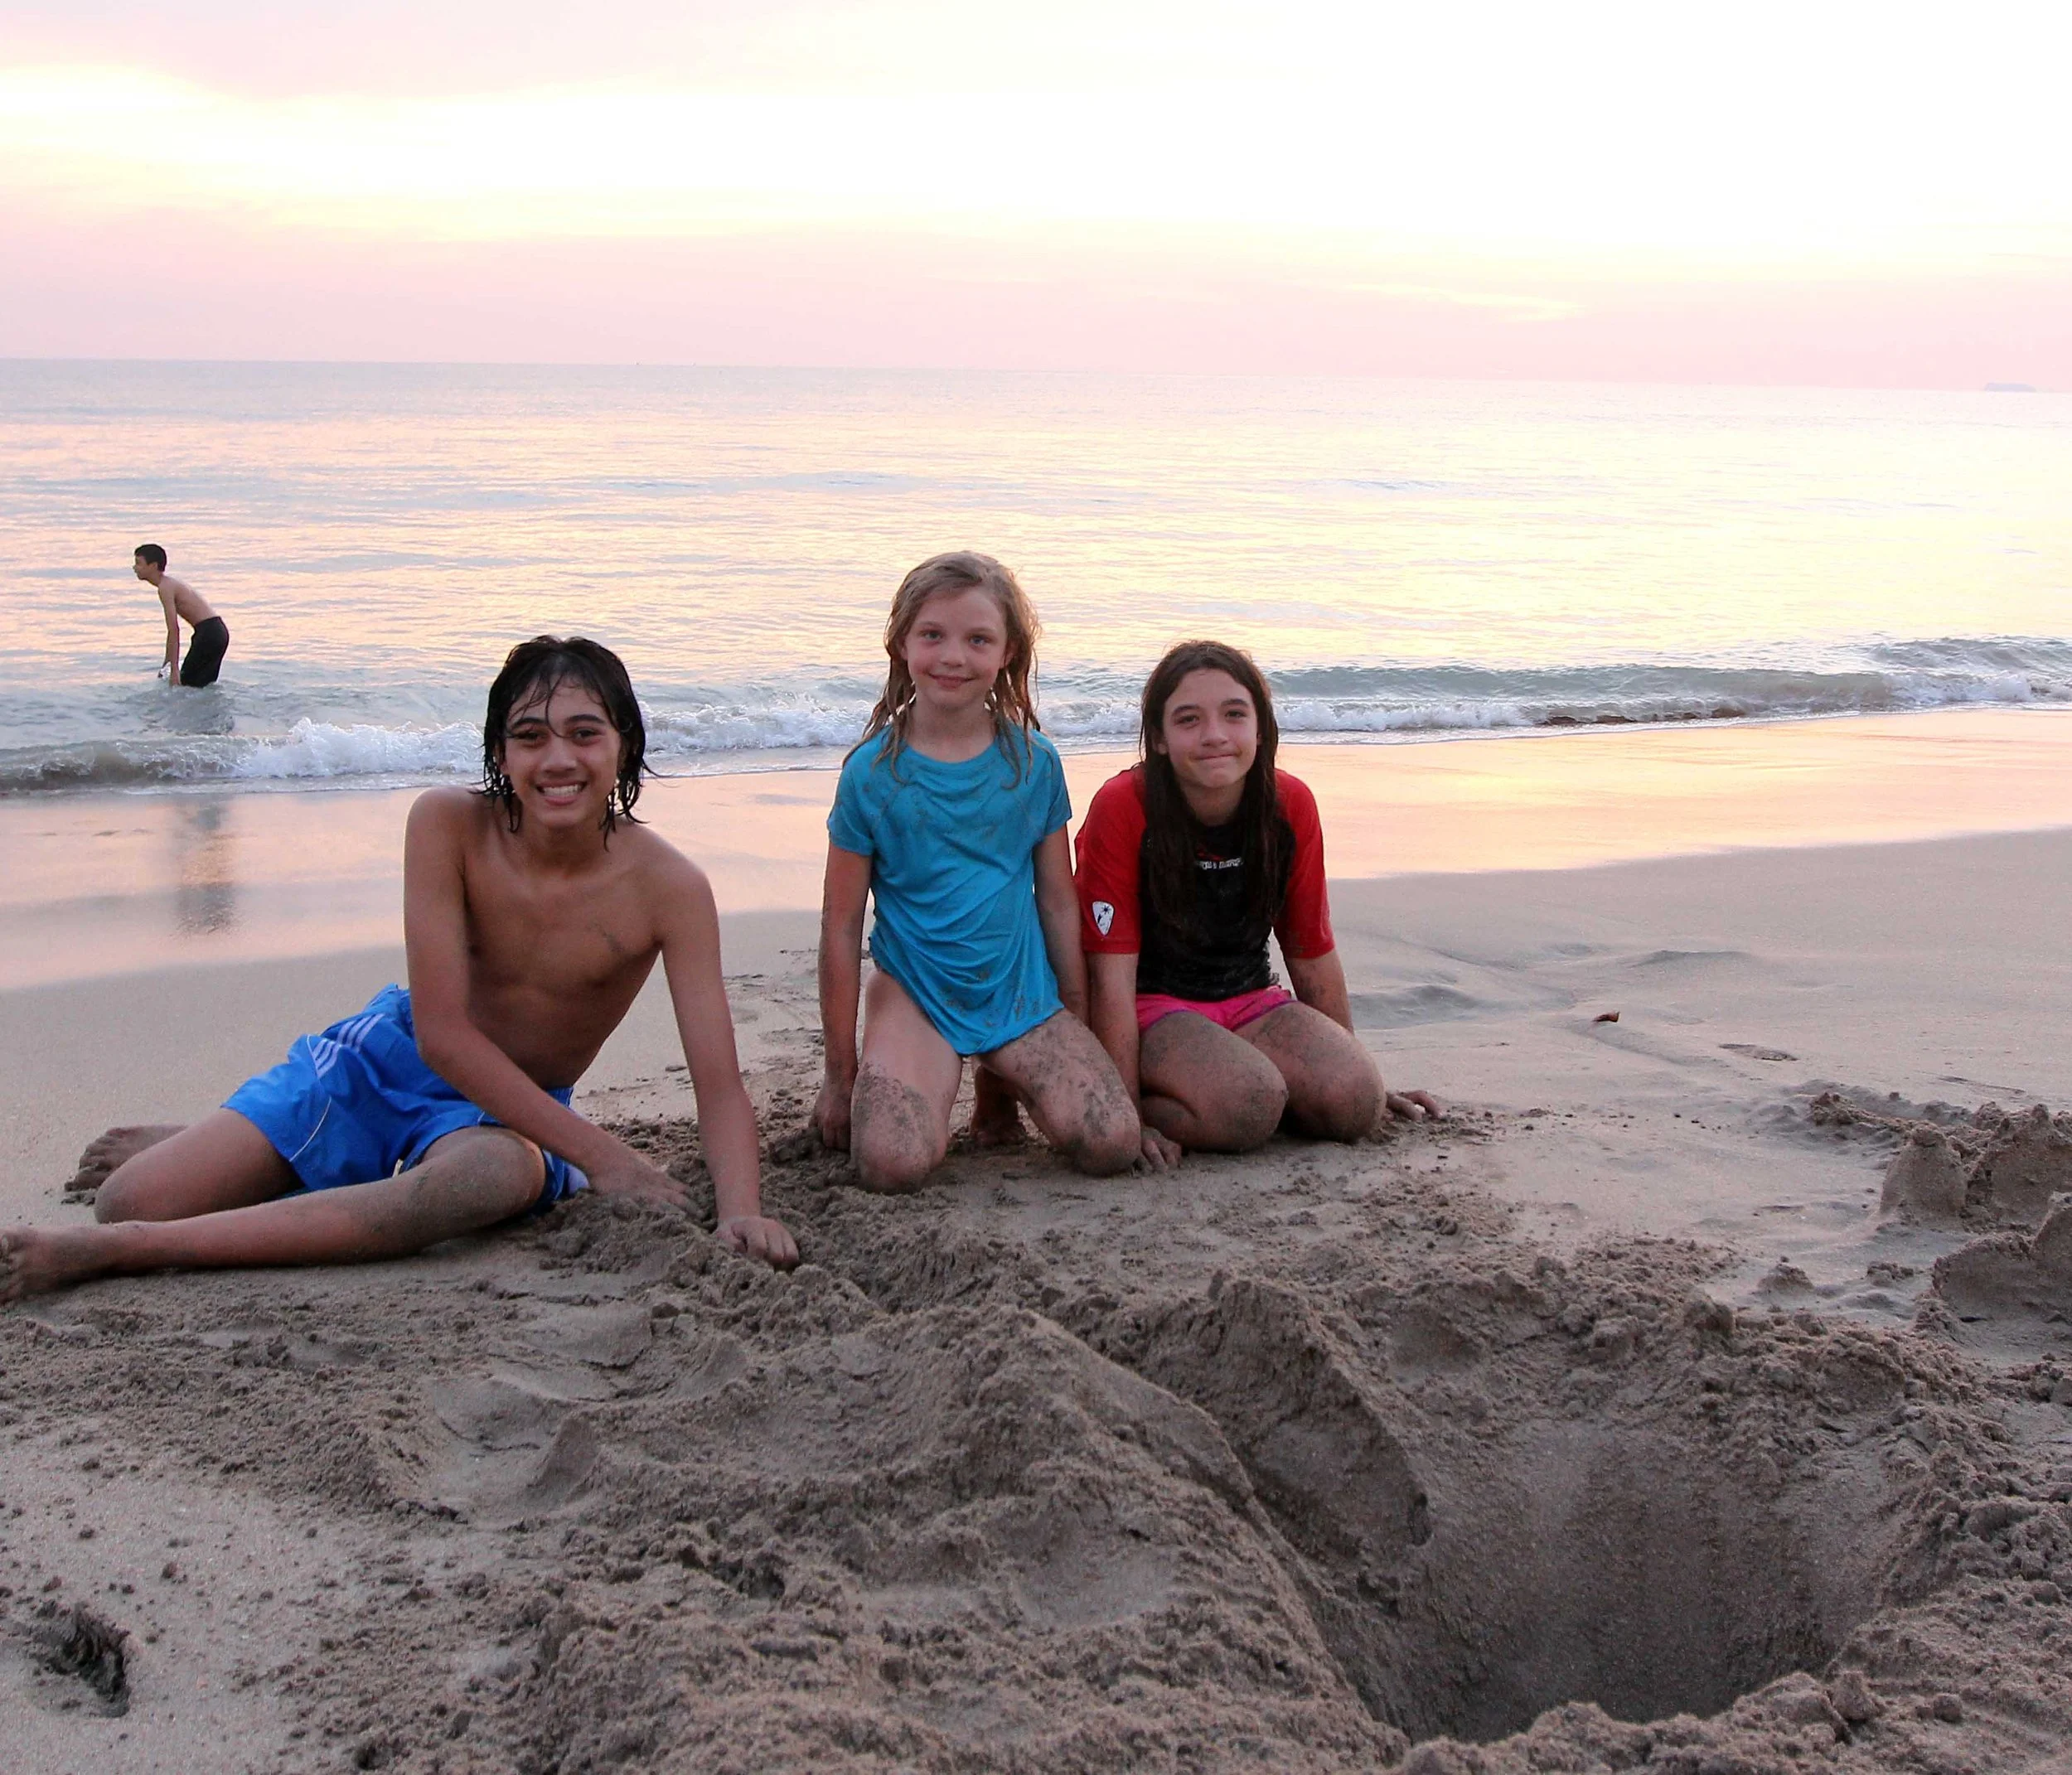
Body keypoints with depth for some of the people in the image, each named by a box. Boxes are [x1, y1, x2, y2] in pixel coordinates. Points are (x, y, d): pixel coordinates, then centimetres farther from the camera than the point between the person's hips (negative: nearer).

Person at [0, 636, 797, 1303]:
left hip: (509, 1105, -1)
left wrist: (742, 1210, -41)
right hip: (390, 1057, 1)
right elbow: (442, 1033, -21)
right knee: (131, 1198, -12)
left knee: (503, 1176, -41)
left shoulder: (667, 888, -20)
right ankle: (195, 1145, 31)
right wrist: (597, 1152, -25)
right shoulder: (448, 826, -20)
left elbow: (718, 1085, -21)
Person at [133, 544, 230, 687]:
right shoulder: (170, 583, 19)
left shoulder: (165, 588, -11)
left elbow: (173, 631, -17)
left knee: (187, 683, -4)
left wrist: (174, 669, -18)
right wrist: (167, 663, 29)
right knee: (205, 685, 16)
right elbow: (173, 630, 25)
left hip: (208, 632, -10)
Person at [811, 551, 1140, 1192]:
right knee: (893, 1164, -28)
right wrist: (840, 1073, 1)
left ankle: (1003, 1084, 12)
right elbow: (841, 927, -1)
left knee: (1113, 1144, -19)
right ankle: (945, 1074, 7)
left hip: (1022, 991, 2)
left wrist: (1077, 1031, 11)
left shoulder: (1034, 762, 0)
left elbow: (1058, 903, 8)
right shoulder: (872, 772, -6)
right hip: (916, 994, -2)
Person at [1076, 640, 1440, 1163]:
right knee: (1250, 1106, -33)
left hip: (1250, 1000, 5)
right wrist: (1129, 1114, -23)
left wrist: (1363, 1077, 13)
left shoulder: (1291, 805, -5)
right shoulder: (1122, 807, -17)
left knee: (1354, 1102, -21)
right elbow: (1112, 972, -18)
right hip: (1151, 1005, -5)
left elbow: (1313, 953, 7)